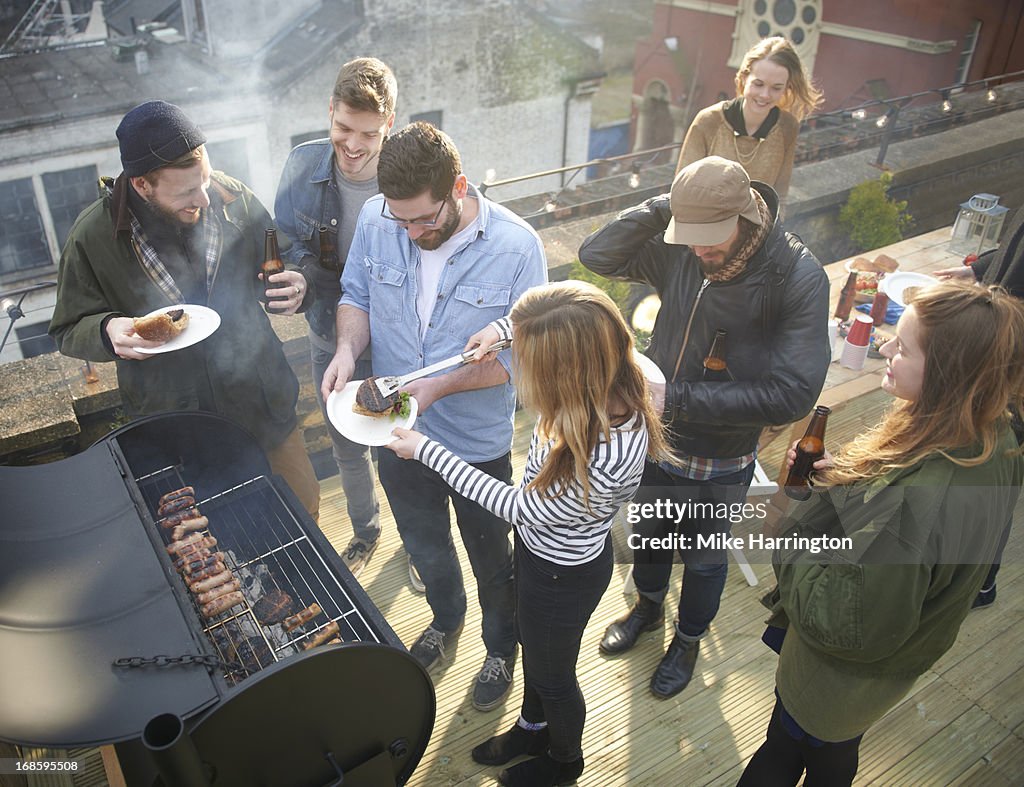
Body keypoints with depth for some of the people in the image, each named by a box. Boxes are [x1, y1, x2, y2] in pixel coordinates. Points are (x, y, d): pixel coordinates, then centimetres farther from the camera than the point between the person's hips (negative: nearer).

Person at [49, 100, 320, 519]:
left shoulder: (233, 198, -10)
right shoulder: (94, 236, -14)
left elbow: (277, 268, 6)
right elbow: (69, 331, -2)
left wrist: (297, 286, -18)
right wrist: (108, 330, -25)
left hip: (262, 403, 2)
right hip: (172, 425, -1)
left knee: (305, 507, 19)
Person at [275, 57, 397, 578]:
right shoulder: (303, 165, -11)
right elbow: (285, 242, 0)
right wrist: (308, 269, -22)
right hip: (328, 342, 4)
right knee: (346, 449, 24)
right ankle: (364, 529, 52)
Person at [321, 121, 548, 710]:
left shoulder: (516, 247, -24)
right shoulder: (376, 220, -14)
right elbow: (356, 296, 1)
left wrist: (437, 386, -30)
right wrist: (348, 347, -20)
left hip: (479, 444, -3)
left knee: (491, 560, 21)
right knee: (425, 548, 29)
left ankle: (503, 649, 52)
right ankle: (447, 621, 61)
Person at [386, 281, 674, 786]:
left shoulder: (604, 460, -44)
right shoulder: (604, 386, -23)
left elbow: (516, 506, -26)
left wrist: (424, 450, -19)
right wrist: (507, 328, -12)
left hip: (563, 574, -7)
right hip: (539, 546, 7)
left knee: (551, 674, 23)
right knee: (532, 644, 32)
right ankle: (533, 727, 64)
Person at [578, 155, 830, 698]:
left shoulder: (799, 278, -26)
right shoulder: (678, 249, -14)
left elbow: (791, 394, -30)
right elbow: (596, 256, -15)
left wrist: (680, 398, -31)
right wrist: (664, 207, -26)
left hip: (721, 462, -3)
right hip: (655, 436, 4)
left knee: (703, 558, 21)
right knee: (648, 533, 27)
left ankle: (689, 639, 52)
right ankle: (649, 606, 59)